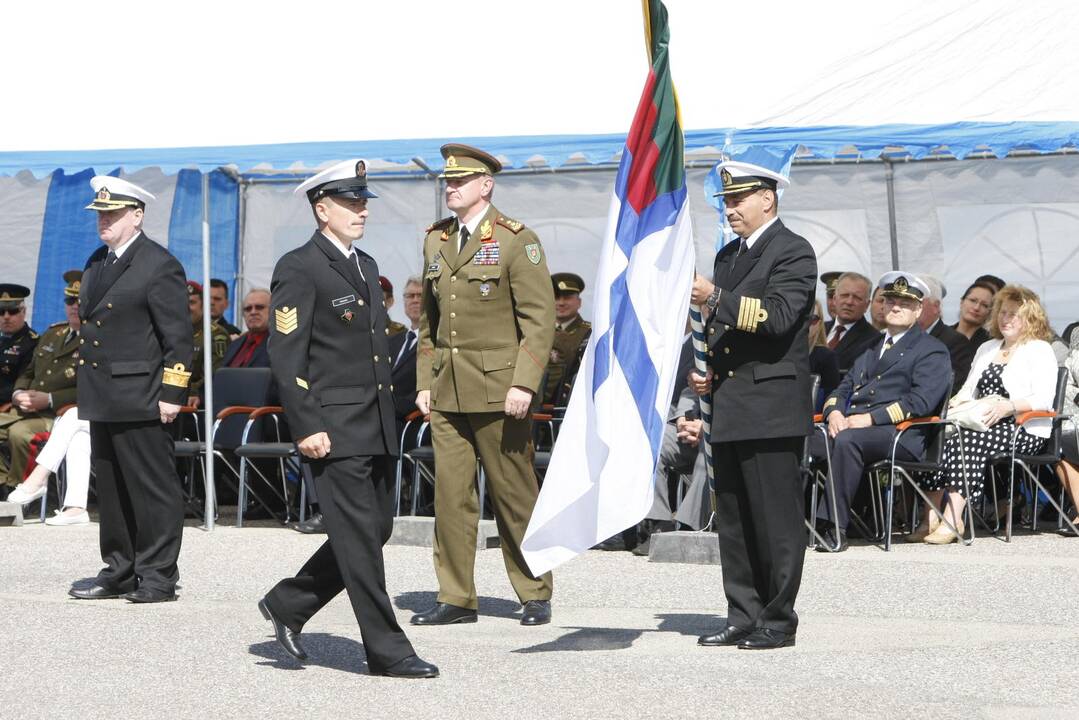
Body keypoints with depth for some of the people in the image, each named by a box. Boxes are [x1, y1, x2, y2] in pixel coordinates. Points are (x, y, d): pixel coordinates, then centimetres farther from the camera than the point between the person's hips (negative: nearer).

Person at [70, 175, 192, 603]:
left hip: (140, 399, -9)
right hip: (102, 399, 9)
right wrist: (87, 390, 17)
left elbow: (178, 337, -12)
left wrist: (172, 393, -16)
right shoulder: (97, 263, 16)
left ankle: (158, 577, 2)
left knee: (153, 488, -2)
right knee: (110, 488, 13)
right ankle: (119, 572, 20)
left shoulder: (159, 266, -9)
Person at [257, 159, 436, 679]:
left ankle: (287, 605, 25)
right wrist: (307, 427, -18)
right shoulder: (299, 269, -9)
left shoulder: (366, 266, 17)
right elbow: (285, 354, -14)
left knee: (376, 530, 11)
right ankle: (386, 651, -1)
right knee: (359, 538, -5)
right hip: (334, 430, -9)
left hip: (375, 429, 9)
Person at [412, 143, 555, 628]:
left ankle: (536, 595, 14)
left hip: (497, 390, -5)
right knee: (450, 495, 3)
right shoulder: (436, 241, 13)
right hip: (446, 391, 5)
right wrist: (424, 382, 12)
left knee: (514, 496, 2)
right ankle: (455, 599, 9)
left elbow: (540, 318, -9)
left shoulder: (516, 241, -5)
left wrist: (524, 384, -16)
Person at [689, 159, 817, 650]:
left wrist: (715, 298, -23)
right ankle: (742, 617, 15)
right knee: (733, 520, 10)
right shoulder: (728, 255, 21)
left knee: (777, 519, -5)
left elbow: (778, 317, -20)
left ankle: (778, 621, -1)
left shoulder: (793, 252, -6)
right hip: (729, 407, 9)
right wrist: (708, 372, 14)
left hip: (772, 406, -9)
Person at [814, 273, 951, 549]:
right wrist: (834, 412, 0)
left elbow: (921, 401, -8)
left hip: (900, 435, -6)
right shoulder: (871, 347, 30)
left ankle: (834, 527, -36)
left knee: (847, 440, -37)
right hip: (848, 426, 7)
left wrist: (870, 418, -16)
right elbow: (843, 389, 26)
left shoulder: (932, 351, 7)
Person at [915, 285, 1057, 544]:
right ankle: (931, 520, -32)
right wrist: (959, 400, 3)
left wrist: (1008, 406, -24)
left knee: (968, 442, -34)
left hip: (1025, 430, -6)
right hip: (982, 424, 6)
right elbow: (969, 388, 27)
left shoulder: (1040, 350, 4)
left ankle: (953, 520, -37)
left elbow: (1043, 399, -9)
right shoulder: (987, 349, 27)